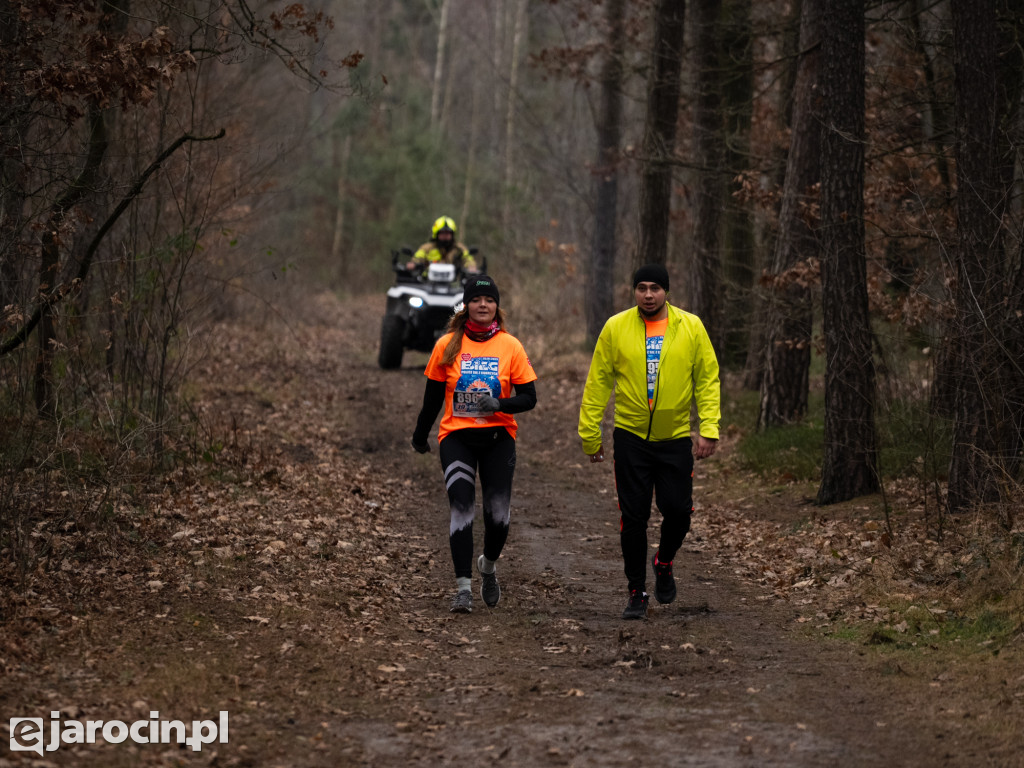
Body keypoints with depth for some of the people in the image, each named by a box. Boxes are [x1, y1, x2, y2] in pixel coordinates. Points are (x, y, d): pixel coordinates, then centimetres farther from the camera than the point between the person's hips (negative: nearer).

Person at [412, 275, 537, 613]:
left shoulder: (511, 346, 1)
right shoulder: (448, 345, 1)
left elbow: (529, 397, 1)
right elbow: (433, 395, 12)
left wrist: (499, 404, -17)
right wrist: (421, 434, 19)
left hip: (498, 437, 1)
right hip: (457, 437, -1)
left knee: (498, 513, 1)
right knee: (461, 509, -13)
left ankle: (488, 566, 32)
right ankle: (463, 587, -13)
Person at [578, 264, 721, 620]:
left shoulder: (691, 327, -2)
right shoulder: (615, 327, -3)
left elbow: (708, 380, 0)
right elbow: (598, 381, 1)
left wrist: (709, 428, -9)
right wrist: (590, 433, 0)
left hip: (676, 438, 0)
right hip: (630, 437, 0)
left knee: (678, 510, -1)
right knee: (633, 517, 1)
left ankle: (664, 562, 31)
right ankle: (636, 592, 13)